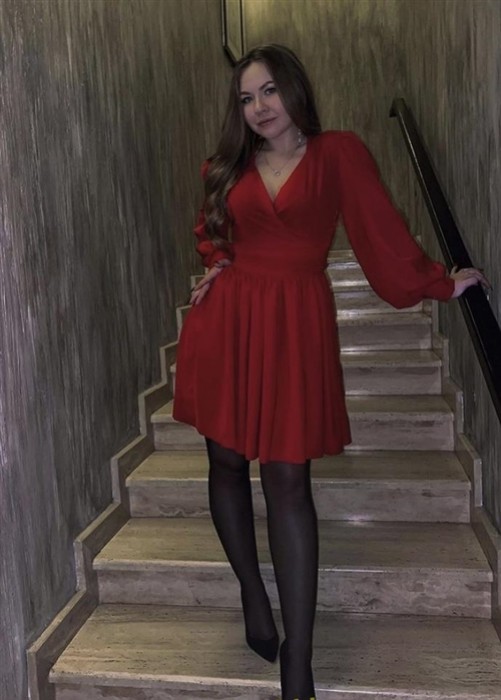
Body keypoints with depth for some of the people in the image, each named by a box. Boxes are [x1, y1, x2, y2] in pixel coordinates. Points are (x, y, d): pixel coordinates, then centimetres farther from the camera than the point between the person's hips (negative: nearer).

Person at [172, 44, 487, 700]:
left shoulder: (338, 153, 2)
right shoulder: (228, 167, 13)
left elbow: (383, 229, 5)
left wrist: (442, 282, 9)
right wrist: (216, 266, 8)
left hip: (295, 324, -4)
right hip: (225, 321, 4)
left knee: (287, 480, -7)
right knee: (227, 462, 9)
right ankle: (253, 595, 31)